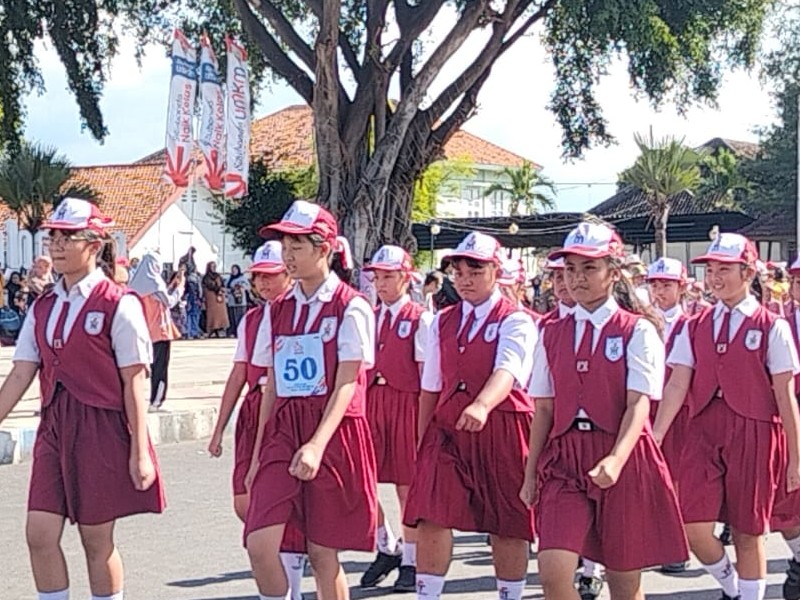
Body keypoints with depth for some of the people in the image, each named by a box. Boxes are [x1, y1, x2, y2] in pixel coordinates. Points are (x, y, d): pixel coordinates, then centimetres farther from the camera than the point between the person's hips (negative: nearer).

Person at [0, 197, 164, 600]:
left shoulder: (118, 306, -8)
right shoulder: (43, 308, 10)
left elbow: (133, 383, -10)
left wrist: (139, 452, -11)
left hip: (102, 427, -6)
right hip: (54, 426, 6)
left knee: (97, 541, 3)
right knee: (39, 534, -1)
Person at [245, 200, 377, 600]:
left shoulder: (351, 308, -5)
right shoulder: (279, 311, 12)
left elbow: (346, 385, -13)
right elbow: (271, 387, 14)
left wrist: (316, 445, -24)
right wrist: (257, 455, 12)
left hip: (334, 432, -5)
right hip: (282, 431, 5)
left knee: (322, 553, 3)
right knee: (259, 544, -10)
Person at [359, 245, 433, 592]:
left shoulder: (419, 319, -4)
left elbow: (426, 374, -5)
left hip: (405, 403, -5)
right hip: (371, 401, 5)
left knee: (407, 485, 3)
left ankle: (411, 562, 16)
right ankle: (387, 548, 23)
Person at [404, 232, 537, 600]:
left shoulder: (515, 321, -5)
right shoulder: (442, 322, 12)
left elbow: (507, 371, -24)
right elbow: (430, 387, 14)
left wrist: (482, 406, -42)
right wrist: (422, 442, 10)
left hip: (501, 429, -4)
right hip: (448, 428, 4)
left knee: (506, 524, 5)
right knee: (430, 517, -7)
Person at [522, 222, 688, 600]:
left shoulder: (637, 331, -3)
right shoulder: (552, 334, 9)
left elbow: (639, 403, -13)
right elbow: (543, 409, 10)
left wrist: (616, 459, -28)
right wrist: (530, 474, 6)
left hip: (623, 463, -3)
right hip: (564, 459, 3)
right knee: (552, 569, -16)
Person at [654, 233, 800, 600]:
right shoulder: (695, 328, 9)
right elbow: (677, 385, 2)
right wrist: (654, 438, -9)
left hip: (753, 434, -2)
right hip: (703, 433, 3)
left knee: (748, 532, 5)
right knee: (694, 527, -8)